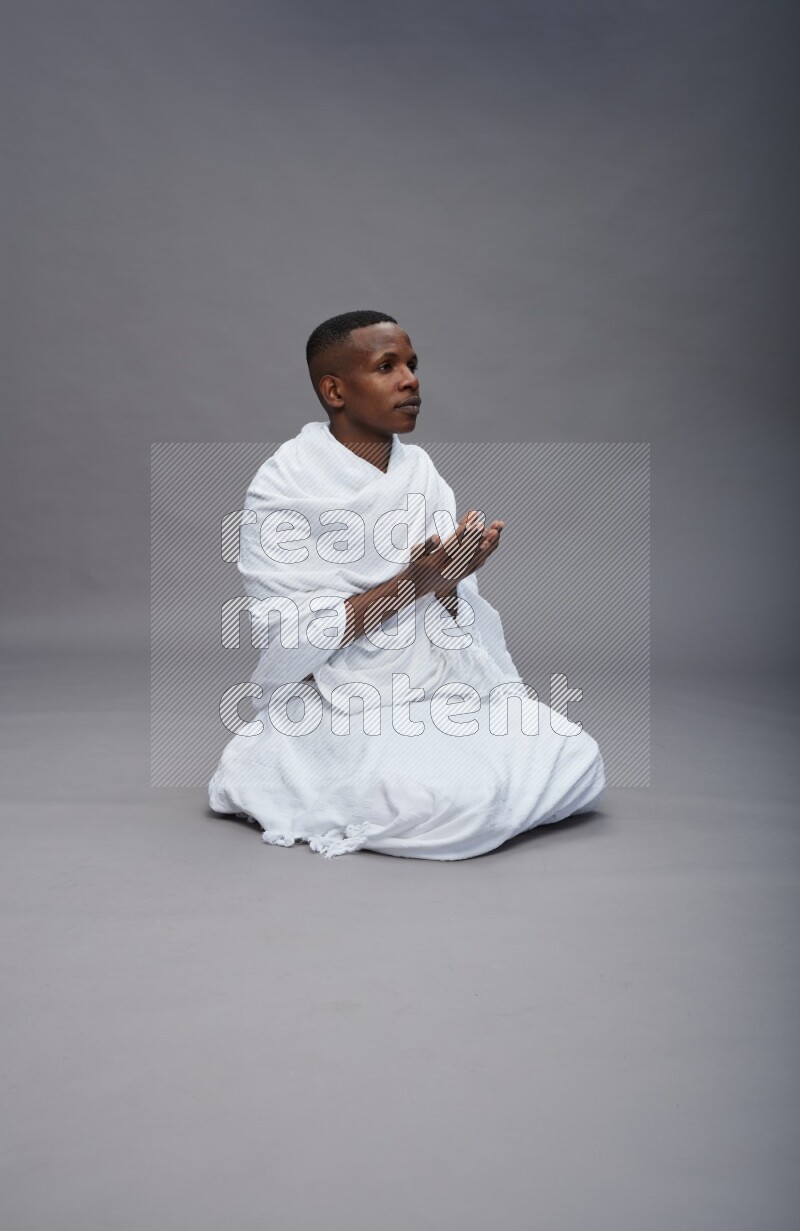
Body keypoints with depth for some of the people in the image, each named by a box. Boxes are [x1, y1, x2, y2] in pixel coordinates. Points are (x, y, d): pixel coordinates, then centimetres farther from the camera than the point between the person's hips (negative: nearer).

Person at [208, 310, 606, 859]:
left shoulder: (421, 470, 6)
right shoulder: (286, 483, -10)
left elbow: (455, 619, 5)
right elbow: (284, 635, -16)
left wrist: (448, 584, -20)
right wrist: (408, 584, -22)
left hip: (444, 684, 6)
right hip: (344, 705, -5)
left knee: (578, 762, -9)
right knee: (462, 800, -28)